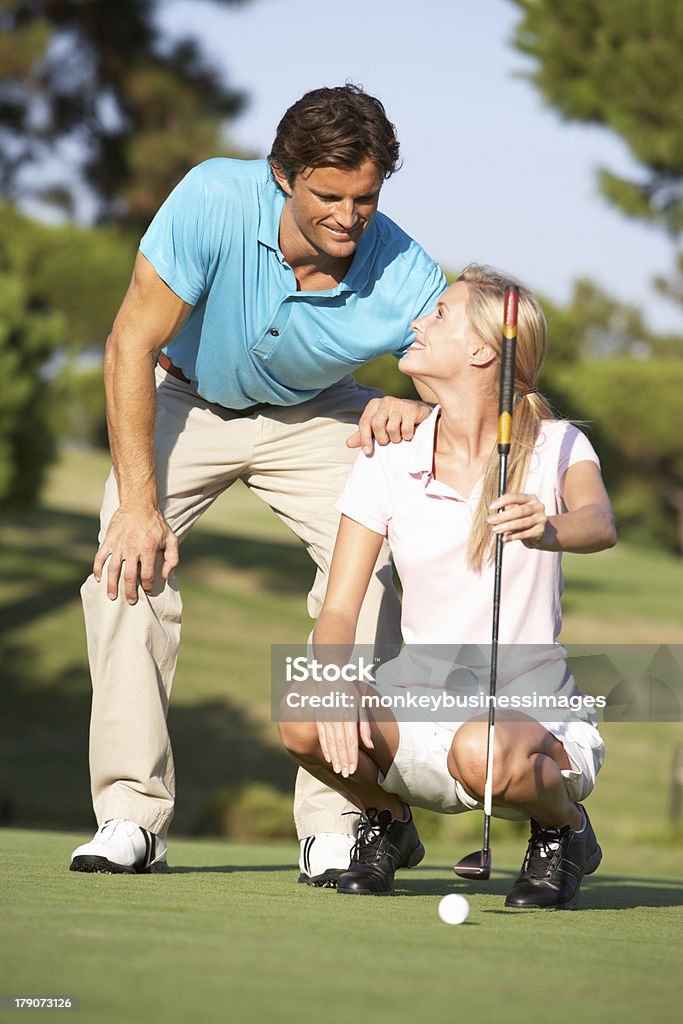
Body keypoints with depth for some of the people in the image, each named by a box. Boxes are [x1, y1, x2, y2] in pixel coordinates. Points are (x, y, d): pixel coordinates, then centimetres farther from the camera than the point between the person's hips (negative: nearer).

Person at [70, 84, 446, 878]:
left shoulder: (406, 278, -30)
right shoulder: (213, 202, -33)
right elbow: (132, 344, -25)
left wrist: (410, 412, -46)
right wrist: (139, 501, -28)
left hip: (316, 419, 1)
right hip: (187, 401, 0)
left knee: (372, 575, -21)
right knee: (129, 563, -21)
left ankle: (335, 822, -13)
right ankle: (130, 815, -15)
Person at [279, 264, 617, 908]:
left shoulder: (555, 446, -4)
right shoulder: (385, 468, 2)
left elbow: (599, 524, -27)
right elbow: (338, 611, -4)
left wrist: (548, 529, -51)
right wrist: (337, 686, -26)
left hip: (536, 716, -3)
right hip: (420, 705, 3)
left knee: (482, 751, -39)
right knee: (303, 718, -28)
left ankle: (564, 830, -2)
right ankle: (387, 821, 6)